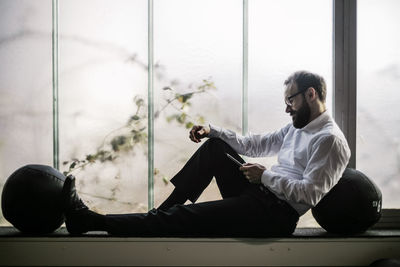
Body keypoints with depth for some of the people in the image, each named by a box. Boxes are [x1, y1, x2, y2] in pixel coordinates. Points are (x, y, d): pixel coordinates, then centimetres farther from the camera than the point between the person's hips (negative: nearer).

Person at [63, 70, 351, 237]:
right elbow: (252, 145, 20)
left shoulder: (330, 139, -10)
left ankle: (93, 221, -16)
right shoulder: (297, 127, 19)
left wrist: (265, 175, -17)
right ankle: (163, 211, 5)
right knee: (215, 146, 8)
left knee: (186, 218, -16)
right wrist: (212, 130, 9)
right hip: (256, 193, 10)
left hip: (276, 213, -10)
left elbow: (310, 193, -20)